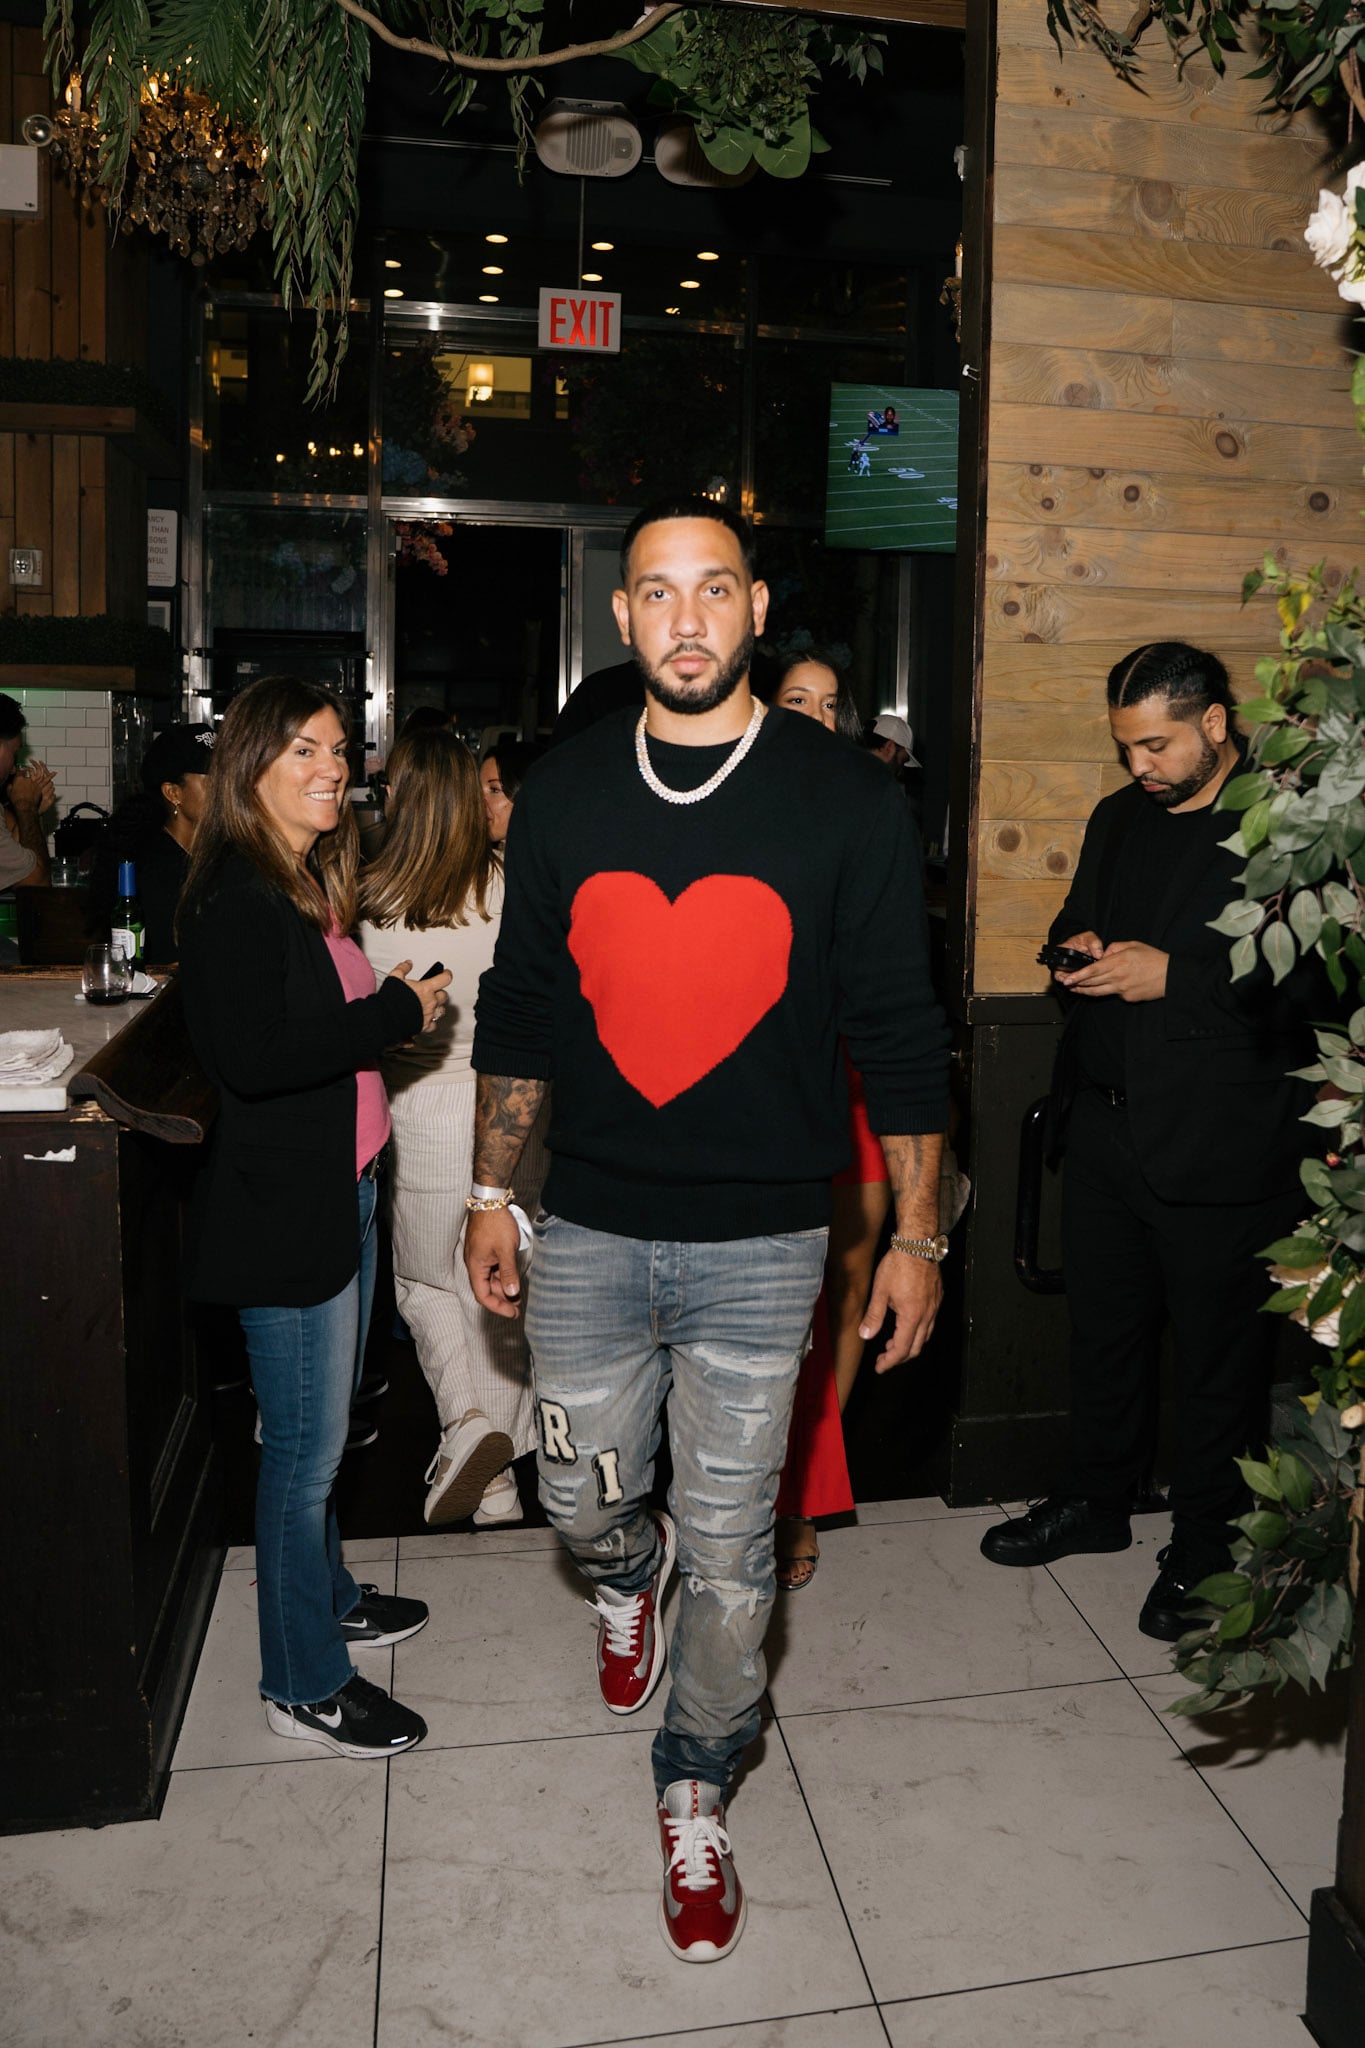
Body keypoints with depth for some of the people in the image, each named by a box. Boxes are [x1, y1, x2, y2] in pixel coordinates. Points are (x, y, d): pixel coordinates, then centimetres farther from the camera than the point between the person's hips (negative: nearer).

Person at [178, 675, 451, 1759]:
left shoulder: (312, 886, 12)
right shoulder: (236, 897, -17)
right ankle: (305, 1681, 19)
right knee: (307, 1444, 3)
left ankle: (326, 1594, 42)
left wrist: (395, 1007, 0)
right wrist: (395, 1012, -21)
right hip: (284, 1210, -9)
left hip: (341, 1190, 9)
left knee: (328, 1424, 22)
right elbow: (250, 1056, -28)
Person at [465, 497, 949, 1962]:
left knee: (729, 1547, 10)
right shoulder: (562, 795, 2)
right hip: (588, 1231, 3)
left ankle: (696, 1792, 36)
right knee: (581, 1497, 19)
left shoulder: (844, 800, -6)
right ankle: (629, 1579, 56)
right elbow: (518, 1009, 9)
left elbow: (898, 1029, -2)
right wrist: (490, 1196, 9)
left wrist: (917, 1234, -2)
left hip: (759, 1245, -2)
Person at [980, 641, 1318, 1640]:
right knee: (1104, 1331, 19)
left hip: (1221, 1148, -7)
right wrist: (1079, 949, 1)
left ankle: (1206, 1547, 27)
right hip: (1107, 1133, 7)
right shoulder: (1119, 819, 13)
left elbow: (1309, 983, -17)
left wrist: (1176, 975, -20)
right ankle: (1097, 1500, 39)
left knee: (1219, 1359, 8)